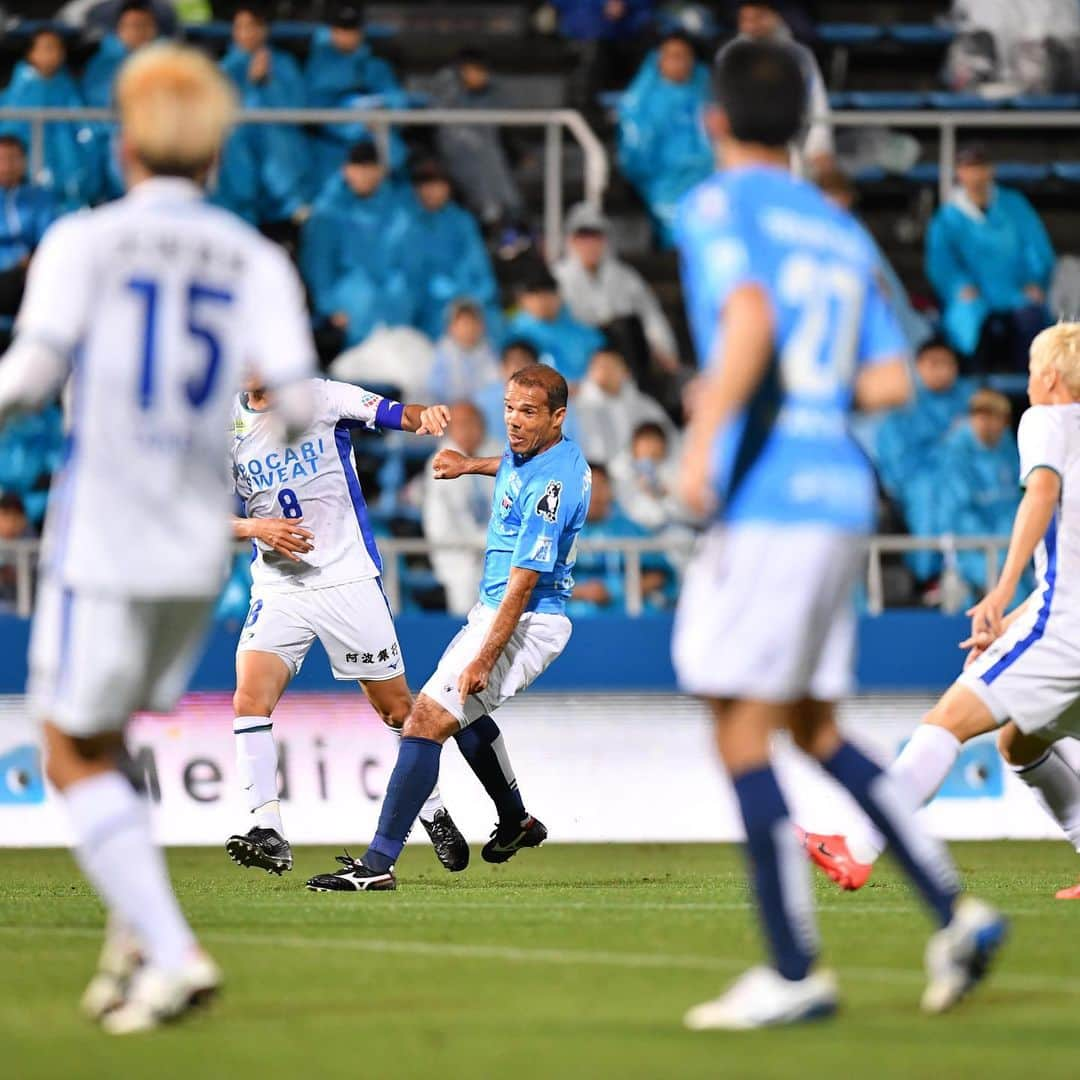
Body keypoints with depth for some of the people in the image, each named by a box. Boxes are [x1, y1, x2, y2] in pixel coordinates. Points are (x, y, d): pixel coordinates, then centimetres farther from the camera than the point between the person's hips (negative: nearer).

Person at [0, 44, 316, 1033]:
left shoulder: (84, 240, -4)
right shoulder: (257, 260, 5)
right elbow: (293, 398, -4)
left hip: (101, 535, -4)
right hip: (203, 543, 4)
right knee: (106, 741, 22)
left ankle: (171, 952, -10)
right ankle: (133, 938, 11)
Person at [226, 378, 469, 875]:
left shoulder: (321, 397, -5)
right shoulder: (225, 424, 2)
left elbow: (399, 415, -14)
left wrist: (426, 414, -37)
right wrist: (256, 527, -13)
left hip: (348, 578, -2)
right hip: (278, 588, 2)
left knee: (396, 707, 6)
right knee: (250, 698, -20)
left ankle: (432, 811, 29)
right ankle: (268, 835, -22)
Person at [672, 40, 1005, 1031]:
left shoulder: (719, 206, -3)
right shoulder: (844, 233, 18)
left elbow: (750, 318, -22)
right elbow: (889, 382, 15)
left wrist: (705, 435, -26)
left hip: (767, 496, -8)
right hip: (841, 493, 8)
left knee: (743, 735, -4)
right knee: (815, 730, 16)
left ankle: (796, 971, -5)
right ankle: (954, 911, 8)